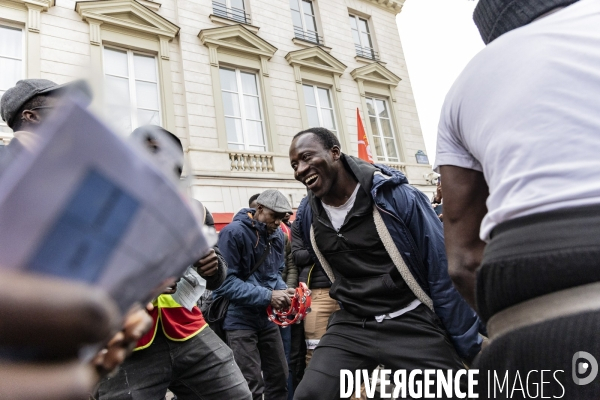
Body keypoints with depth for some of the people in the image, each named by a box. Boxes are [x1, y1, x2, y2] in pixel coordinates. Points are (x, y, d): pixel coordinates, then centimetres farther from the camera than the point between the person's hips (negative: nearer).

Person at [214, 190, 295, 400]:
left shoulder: (277, 235, 3)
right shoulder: (234, 232, -19)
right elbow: (226, 281, -23)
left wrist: (284, 290, -8)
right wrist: (268, 296, -25)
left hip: (267, 318, 7)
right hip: (240, 319, -7)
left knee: (279, 378, 17)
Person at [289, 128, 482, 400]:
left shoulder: (396, 196, -15)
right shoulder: (306, 216, -1)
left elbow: (443, 273, -10)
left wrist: (469, 346, -5)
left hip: (412, 323, -3)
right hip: (351, 326, 3)